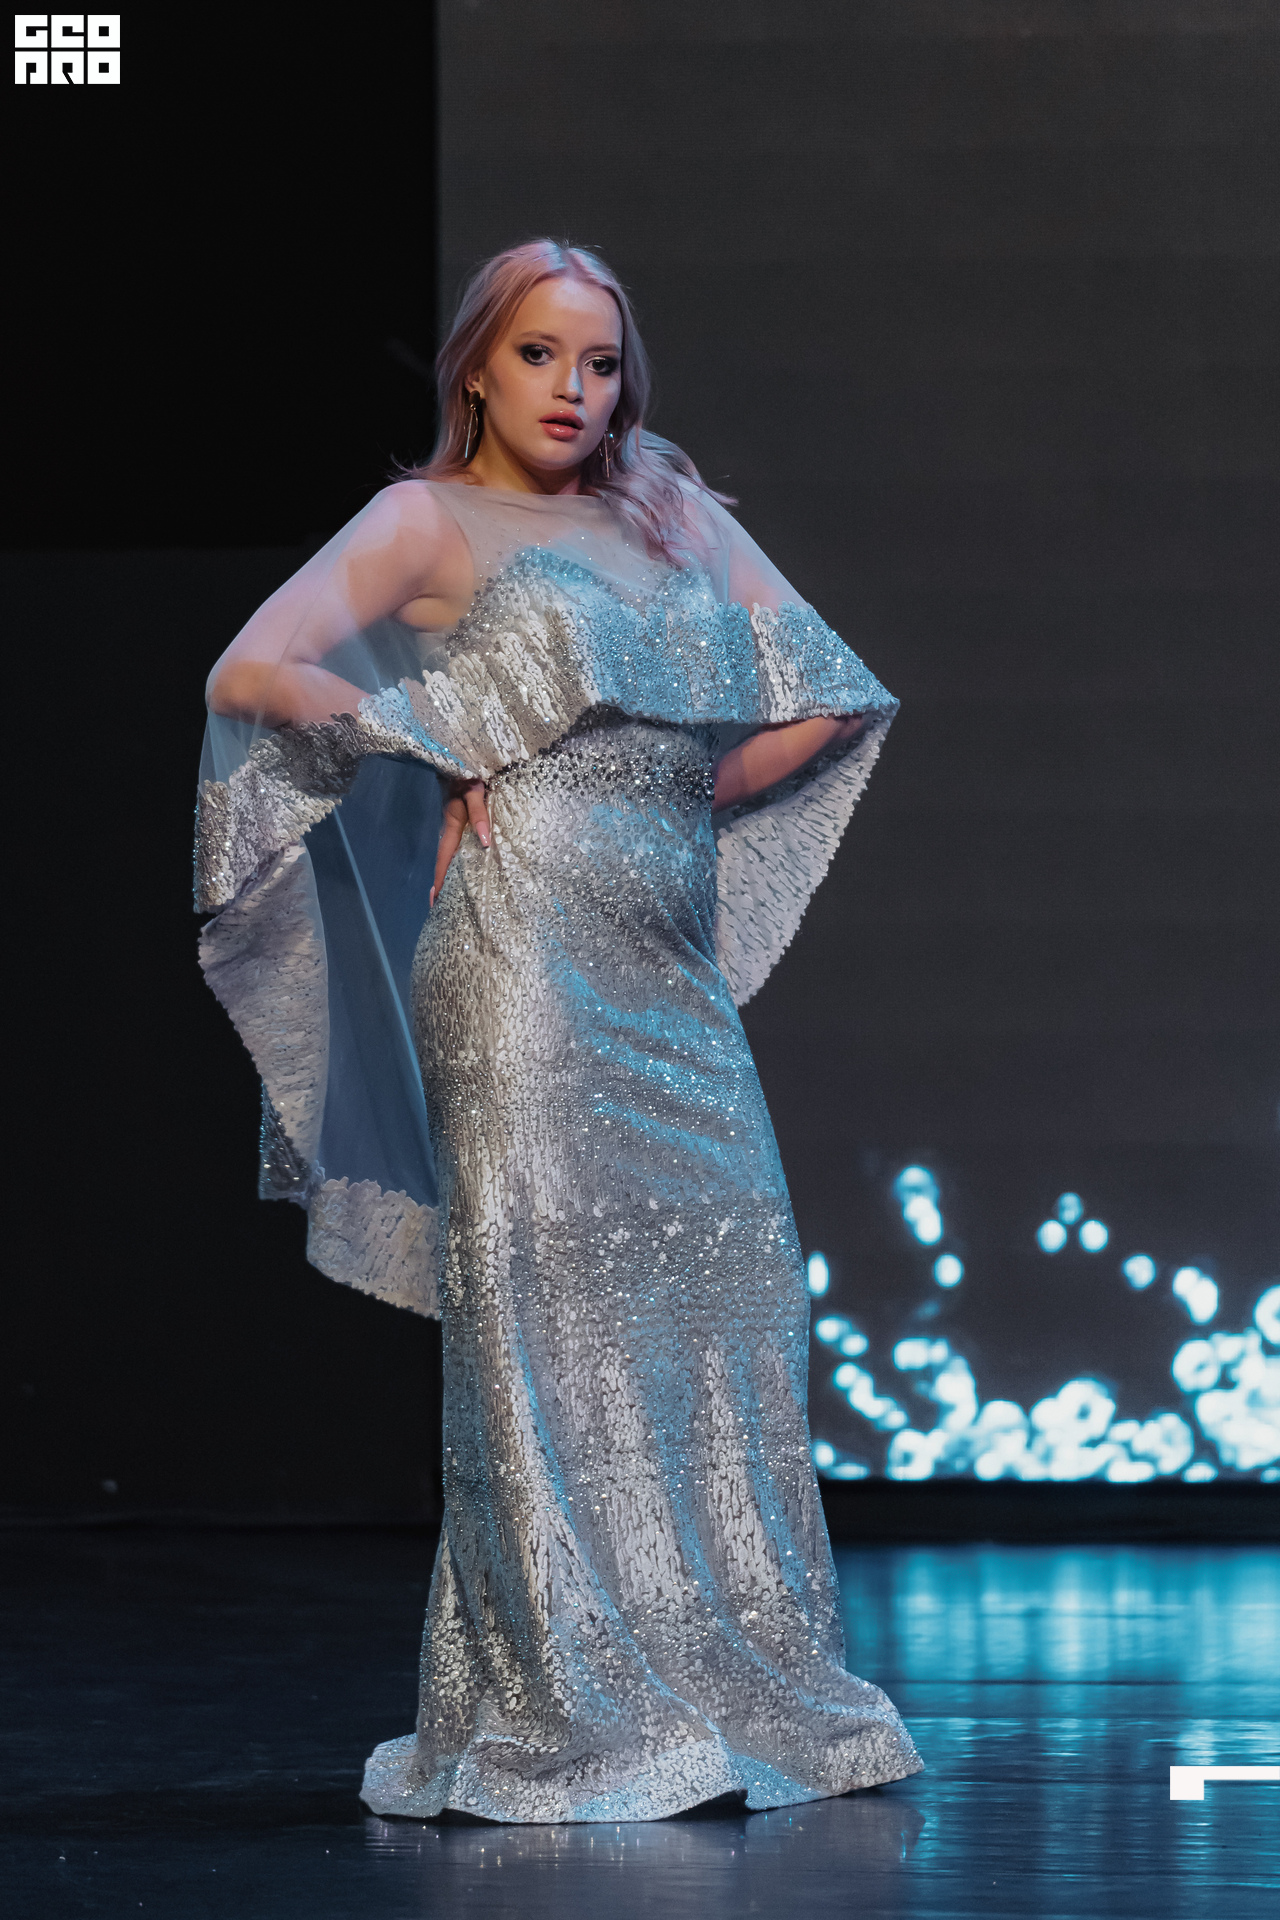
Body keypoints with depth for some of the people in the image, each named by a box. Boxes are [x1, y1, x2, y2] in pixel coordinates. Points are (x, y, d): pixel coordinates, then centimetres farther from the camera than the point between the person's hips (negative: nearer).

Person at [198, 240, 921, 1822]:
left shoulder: (668, 511, 17)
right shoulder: (430, 521, 3)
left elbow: (822, 700, 17)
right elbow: (248, 673, -8)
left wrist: (672, 801, 10)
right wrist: (437, 741, -4)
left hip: (673, 969, 5)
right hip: (528, 963, -5)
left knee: (721, 1321, 4)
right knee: (550, 1325, -6)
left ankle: (743, 1690, 11)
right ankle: (566, 1713, -1)